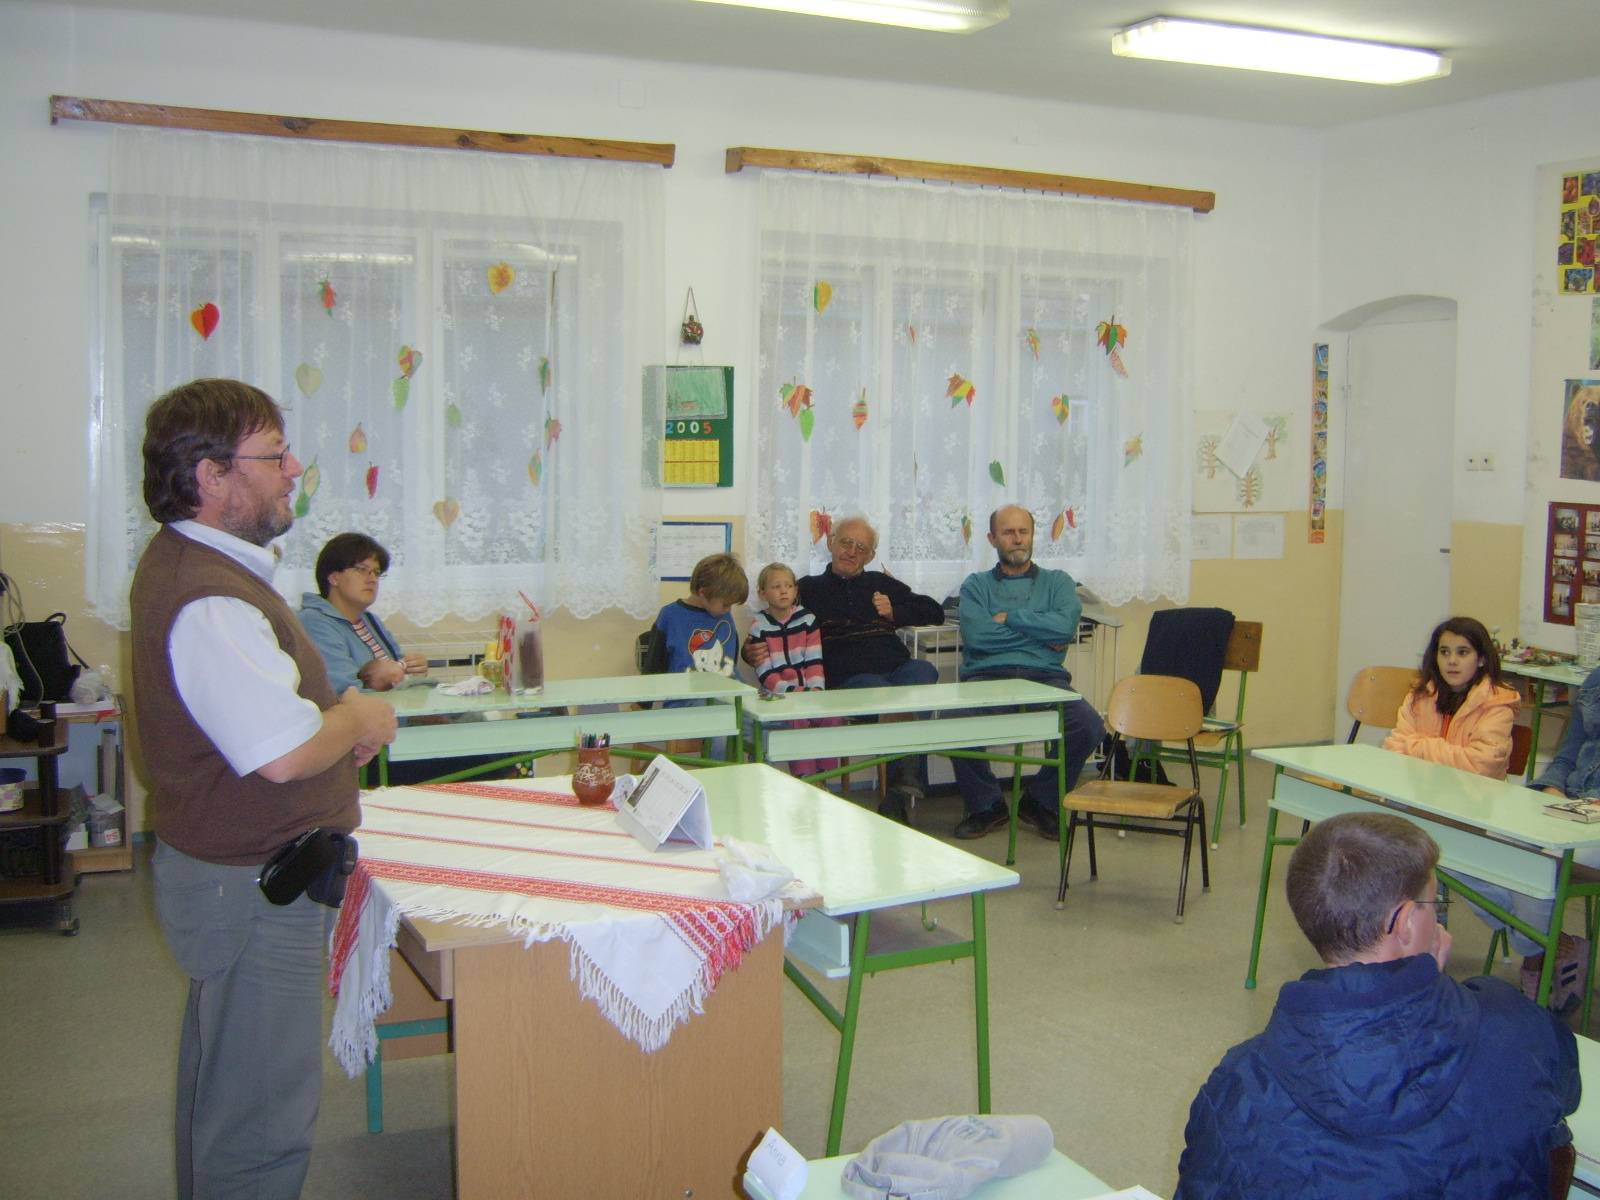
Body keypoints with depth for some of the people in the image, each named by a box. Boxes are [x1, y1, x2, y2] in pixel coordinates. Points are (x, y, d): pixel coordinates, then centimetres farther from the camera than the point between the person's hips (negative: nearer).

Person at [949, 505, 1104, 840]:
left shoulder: (1058, 582, 20)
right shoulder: (976, 585, 17)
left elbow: (1066, 625, -3)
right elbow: (976, 635, -3)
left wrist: (1008, 617, -1)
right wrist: (1041, 633, 1)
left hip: (1045, 677, 1)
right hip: (987, 678, -1)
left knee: (1090, 726, -28)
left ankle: (1041, 801, 1)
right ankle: (986, 805, -4)